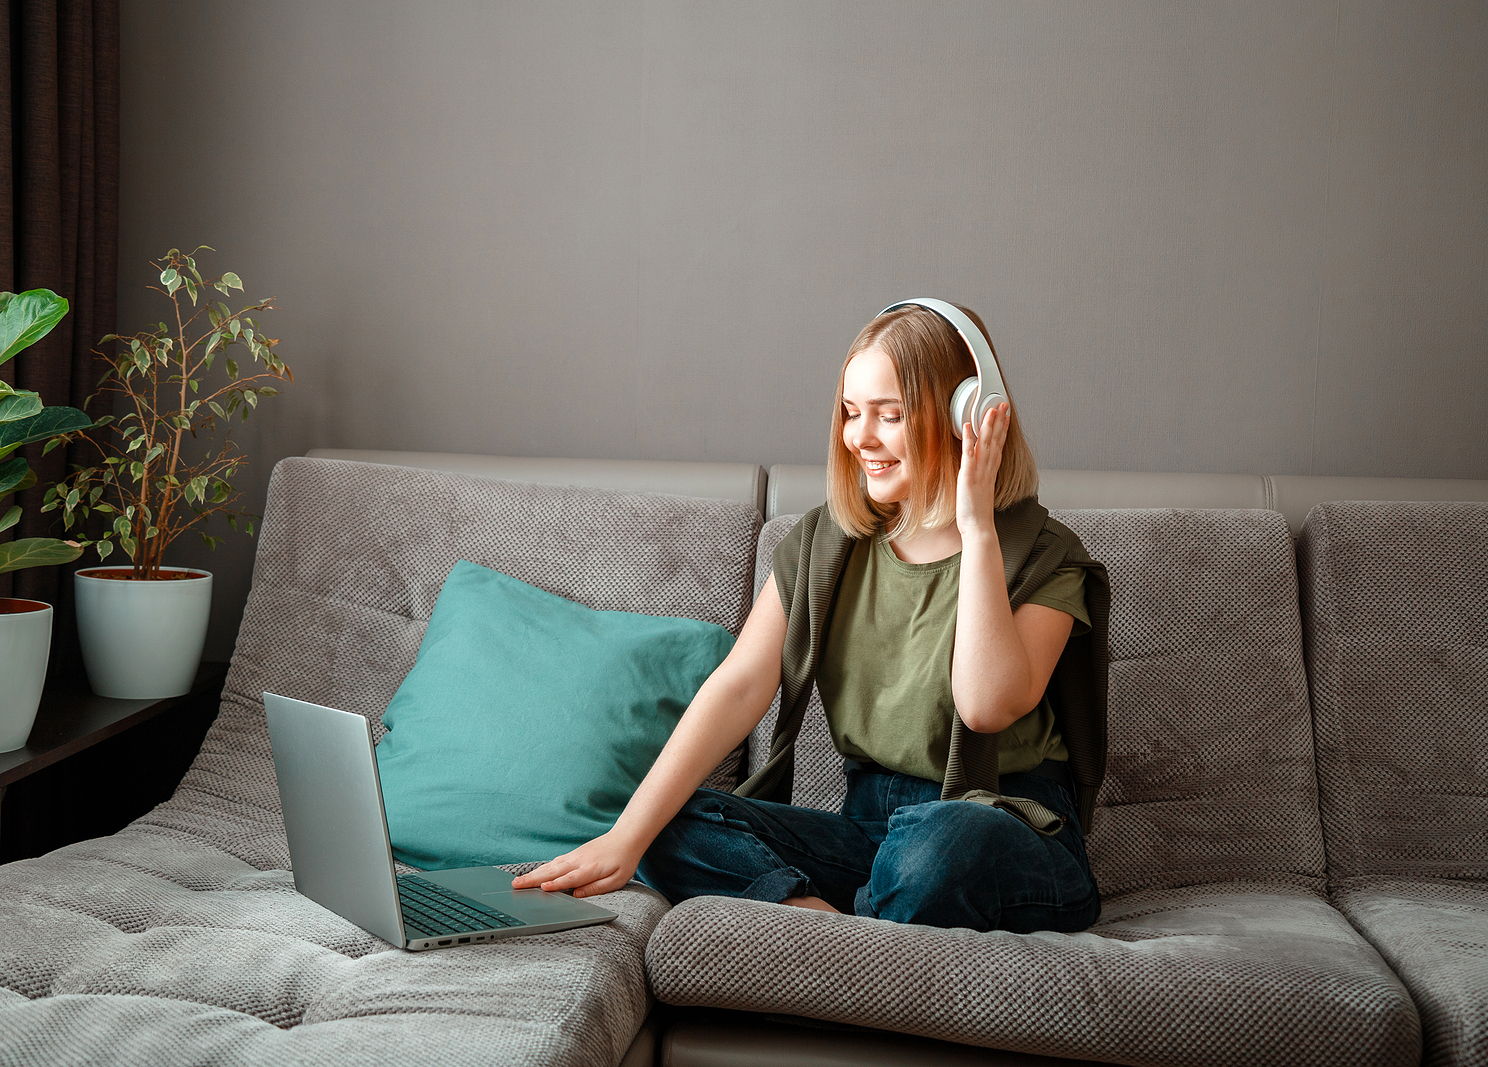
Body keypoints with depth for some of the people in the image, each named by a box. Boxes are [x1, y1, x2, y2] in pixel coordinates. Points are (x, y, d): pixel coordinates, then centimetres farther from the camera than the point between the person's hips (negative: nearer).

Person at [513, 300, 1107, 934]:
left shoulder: (1044, 556, -7)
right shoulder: (824, 543, 5)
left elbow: (990, 704, -24)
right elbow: (739, 687, -6)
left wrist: (977, 526, -21)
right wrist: (625, 838, -17)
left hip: (1013, 837, -4)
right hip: (869, 825, 4)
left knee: (942, 839, -39)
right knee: (672, 827, -16)